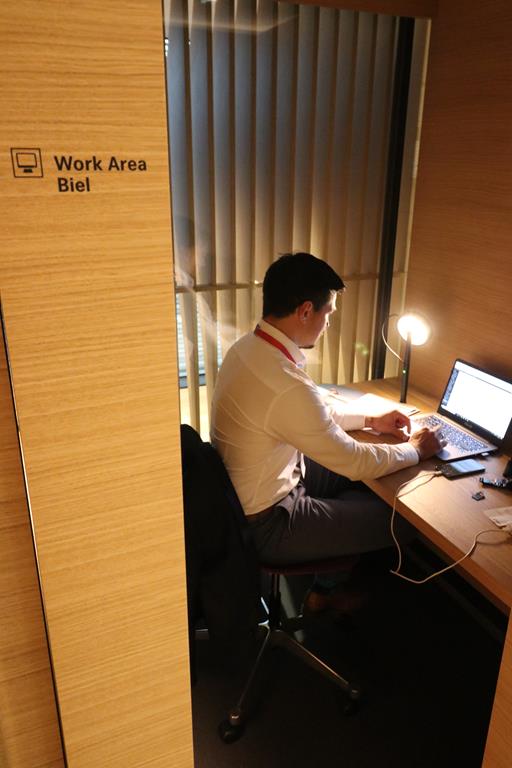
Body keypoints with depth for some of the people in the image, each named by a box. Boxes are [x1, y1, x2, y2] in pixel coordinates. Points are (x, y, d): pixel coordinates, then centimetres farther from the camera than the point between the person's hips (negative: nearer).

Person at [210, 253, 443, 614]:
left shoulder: (248, 347, -5)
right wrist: (415, 450, -5)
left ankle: (329, 584, 36)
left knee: (353, 479, 20)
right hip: (265, 525, -9)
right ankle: (327, 589, 35)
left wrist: (370, 420, 9)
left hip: (239, 495, 9)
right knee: (393, 519, 6)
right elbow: (355, 462, -22)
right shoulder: (286, 386, -35)